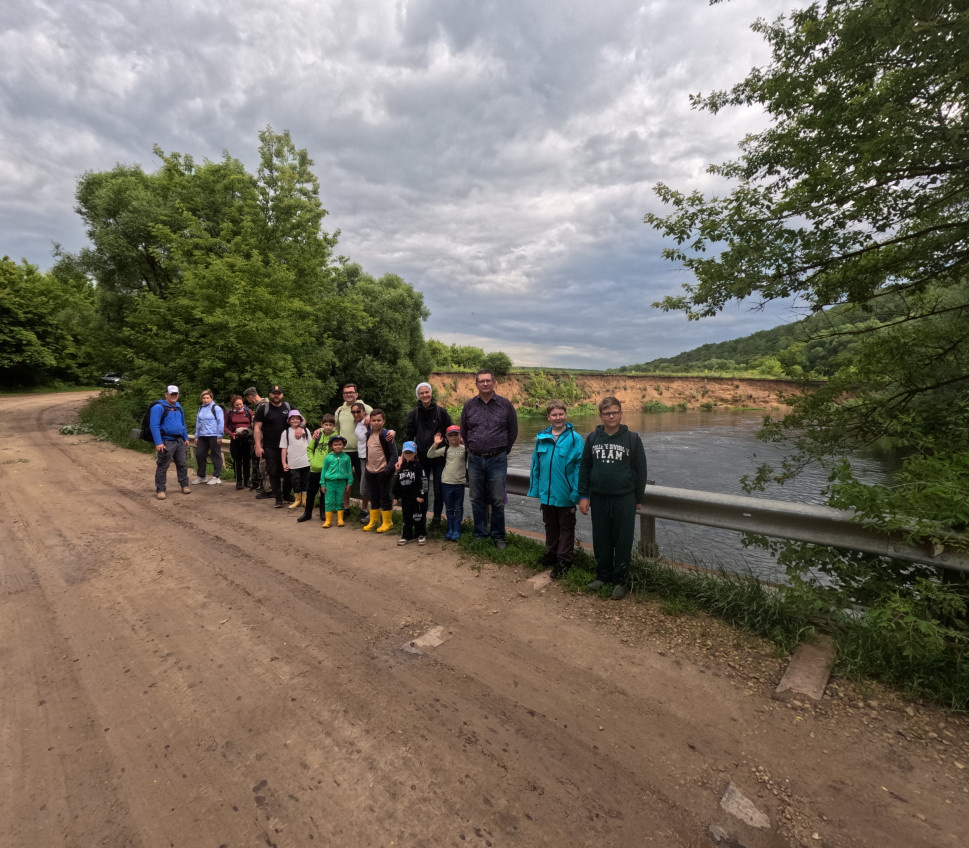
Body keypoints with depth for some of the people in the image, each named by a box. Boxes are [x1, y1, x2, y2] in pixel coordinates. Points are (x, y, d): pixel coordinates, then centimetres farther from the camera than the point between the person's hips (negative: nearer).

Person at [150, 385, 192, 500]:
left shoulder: (179, 407, 15)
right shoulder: (159, 407, -10)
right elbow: (154, 425, -16)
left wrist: (186, 438, 17)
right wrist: (158, 443, -22)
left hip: (180, 441, 7)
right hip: (166, 441, -7)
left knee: (182, 464, 12)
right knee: (162, 467, 0)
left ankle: (184, 485, 24)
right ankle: (160, 490, 7)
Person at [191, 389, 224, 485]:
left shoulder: (216, 408, -5)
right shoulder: (200, 409, 15)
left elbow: (221, 422, -9)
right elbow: (198, 423, 20)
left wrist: (219, 436, -12)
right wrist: (196, 436, 16)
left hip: (213, 436, -7)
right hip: (202, 437, 7)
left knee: (216, 456, 0)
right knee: (199, 455, 8)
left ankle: (216, 477, 8)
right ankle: (201, 476, 21)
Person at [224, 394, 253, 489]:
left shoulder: (249, 411, 1)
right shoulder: (229, 413, 3)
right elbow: (225, 427, 8)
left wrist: (251, 432, -17)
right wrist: (231, 434, -11)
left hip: (247, 439, 0)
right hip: (235, 440, 0)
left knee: (247, 460, 5)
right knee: (237, 461, 4)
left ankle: (247, 481, 16)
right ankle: (239, 482, 11)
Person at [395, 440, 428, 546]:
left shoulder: (418, 466, -8)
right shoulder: (401, 467, 10)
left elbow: (423, 481, -12)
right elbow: (398, 482, 16)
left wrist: (421, 495, -15)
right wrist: (397, 496, 14)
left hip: (416, 496, -6)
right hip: (405, 497, 6)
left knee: (418, 516, 1)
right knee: (406, 516, 12)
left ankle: (421, 535, 14)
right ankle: (407, 536, 21)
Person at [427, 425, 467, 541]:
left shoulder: (465, 449, -1)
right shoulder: (445, 449, 2)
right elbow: (430, 455, 0)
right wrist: (435, 444, -14)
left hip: (460, 482, -1)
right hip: (447, 482, 1)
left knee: (458, 509, 5)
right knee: (449, 508, 11)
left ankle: (457, 531, 13)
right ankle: (450, 529, 22)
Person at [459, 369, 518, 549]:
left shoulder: (505, 404, -1)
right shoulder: (469, 406, 5)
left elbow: (513, 431, 8)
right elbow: (464, 432, 16)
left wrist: (503, 451, 10)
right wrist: (473, 450, 14)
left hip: (497, 460, -2)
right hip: (475, 460, 2)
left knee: (498, 501, 2)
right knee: (477, 500, 11)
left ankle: (498, 537, 17)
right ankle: (480, 535, 23)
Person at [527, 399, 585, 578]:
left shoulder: (575, 438, -11)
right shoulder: (541, 438, 1)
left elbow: (580, 466, -12)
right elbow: (536, 464, 7)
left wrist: (577, 493, -16)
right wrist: (535, 489, 6)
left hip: (566, 495, -4)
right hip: (546, 493, 5)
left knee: (566, 528, 11)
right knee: (550, 525, 20)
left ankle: (563, 560, 23)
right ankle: (551, 553, 37)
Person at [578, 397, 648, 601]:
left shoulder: (632, 438, -4)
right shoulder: (593, 438, 2)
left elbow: (640, 470, 1)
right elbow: (584, 468, 6)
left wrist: (637, 498, 3)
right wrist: (583, 496, 2)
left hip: (624, 499, -2)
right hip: (598, 498, 3)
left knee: (623, 541, 6)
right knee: (601, 539, 13)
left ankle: (620, 580, 21)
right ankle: (602, 575, 30)